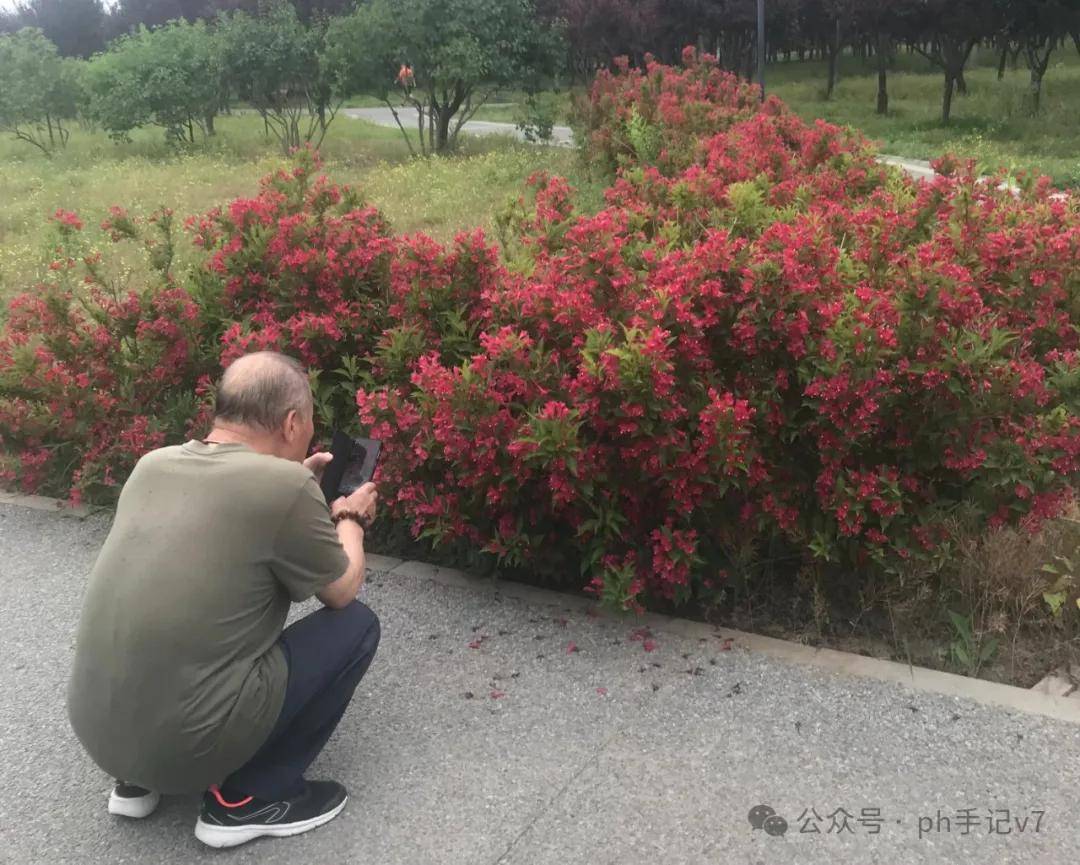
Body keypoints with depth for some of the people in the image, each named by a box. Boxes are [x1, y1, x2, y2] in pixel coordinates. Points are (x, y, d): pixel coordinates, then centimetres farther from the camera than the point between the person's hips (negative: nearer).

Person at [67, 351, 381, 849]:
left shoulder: (153, 465, 3)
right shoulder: (284, 487, -17)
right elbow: (342, 591, 1)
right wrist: (350, 517, 19)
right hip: (182, 741, -7)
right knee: (356, 625, 6)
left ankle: (136, 781, 24)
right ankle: (245, 799, 8)